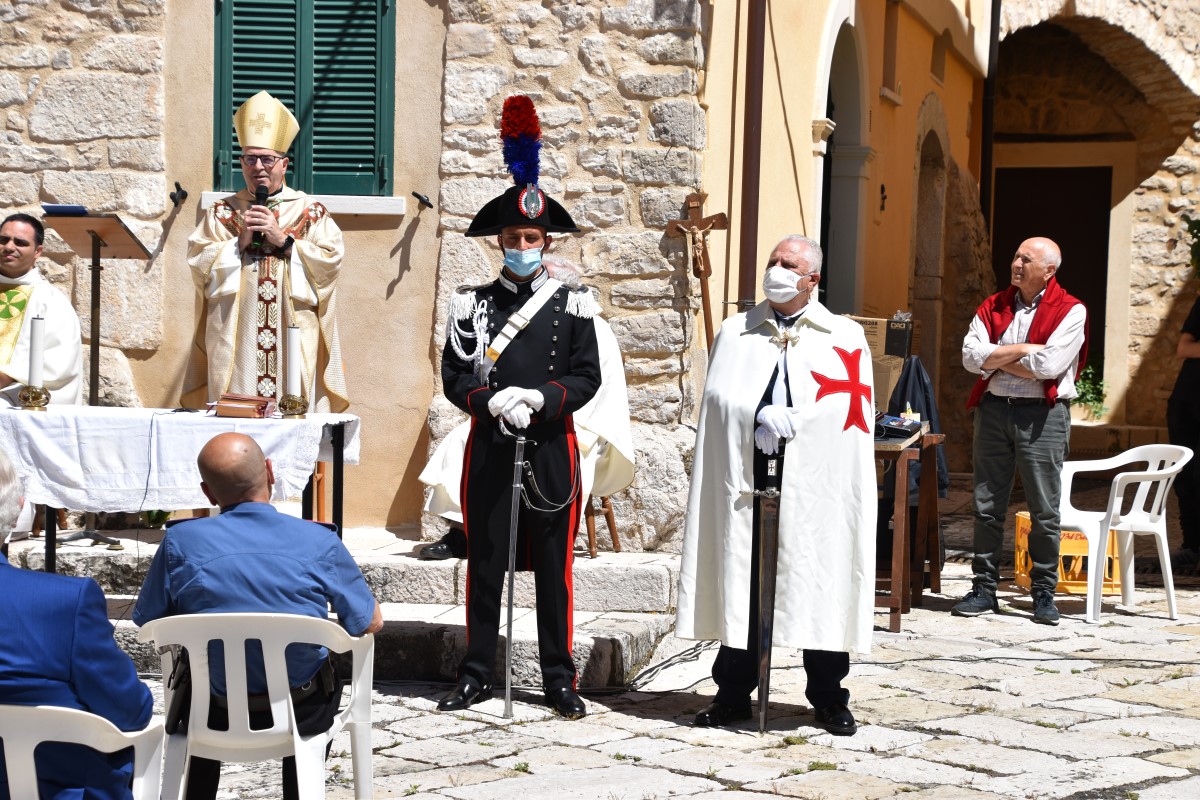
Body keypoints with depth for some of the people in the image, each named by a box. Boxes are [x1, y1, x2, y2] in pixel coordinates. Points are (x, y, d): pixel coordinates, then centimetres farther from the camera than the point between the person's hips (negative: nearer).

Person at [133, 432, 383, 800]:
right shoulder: (319, 542, -17)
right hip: (301, 715, 0)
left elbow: (146, 622, -2)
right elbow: (370, 623, -5)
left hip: (217, 714, 1)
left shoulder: (180, 542, -16)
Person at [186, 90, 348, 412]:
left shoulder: (311, 212, 9)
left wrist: (284, 241, -11)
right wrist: (239, 243, -10)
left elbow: (330, 261, -3)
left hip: (292, 336, -1)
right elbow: (198, 263, 3)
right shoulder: (222, 212, 13)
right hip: (235, 338, 1)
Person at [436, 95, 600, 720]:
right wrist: (493, 400, -17)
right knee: (484, 563, 6)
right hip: (490, 448, 1)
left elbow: (586, 377, 0)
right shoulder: (472, 305, 5)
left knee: (554, 566, 5)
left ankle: (559, 678, 14)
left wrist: (540, 399, -17)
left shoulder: (572, 305, 4)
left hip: (551, 448, 0)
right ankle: (477, 674, 15)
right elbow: (455, 379, 1)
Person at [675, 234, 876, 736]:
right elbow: (718, 396, 2)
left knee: (820, 589, 1)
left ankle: (829, 699, 12)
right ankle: (733, 694, 14)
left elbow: (848, 403, -5)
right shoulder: (736, 333, 14)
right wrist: (759, 420, -15)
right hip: (745, 477, 2)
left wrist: (787, 421, -14)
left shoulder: (845, 338, 9)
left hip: (816, 483, -1)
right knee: (740, 585, 4)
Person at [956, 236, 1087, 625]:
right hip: (994, 408, 4)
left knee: (1044, 510, 0)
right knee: (987, 506, 6)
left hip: (1043, 415, -4)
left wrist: (997, 358, -5)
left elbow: (1049, 365, -16)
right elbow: (970, 356, -3)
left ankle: (1044, 593, 10)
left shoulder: (1070, 311, -3)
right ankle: (984, 589, 14)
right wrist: (1021, 350, -11)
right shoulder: (994, 306, 11)